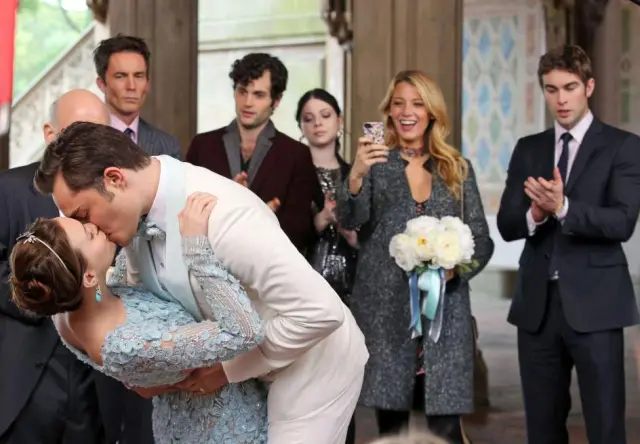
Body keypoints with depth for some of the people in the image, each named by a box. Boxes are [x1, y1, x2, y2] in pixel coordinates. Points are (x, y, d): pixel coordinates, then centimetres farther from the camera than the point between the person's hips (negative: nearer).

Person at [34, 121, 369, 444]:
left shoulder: (222, 216, -36)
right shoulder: (139, 208, -12)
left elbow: (320, 312, -34)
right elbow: (141, 289, 10)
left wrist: (227, 367, -23)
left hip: (313, 358, -7)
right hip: (257, 358, 8)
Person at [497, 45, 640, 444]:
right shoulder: (528, 149, 12)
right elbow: (507, 225, 5)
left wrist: (562, 207, -29)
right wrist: (535, 213, -18)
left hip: (593, 303, -4)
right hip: (537, 303, 4)